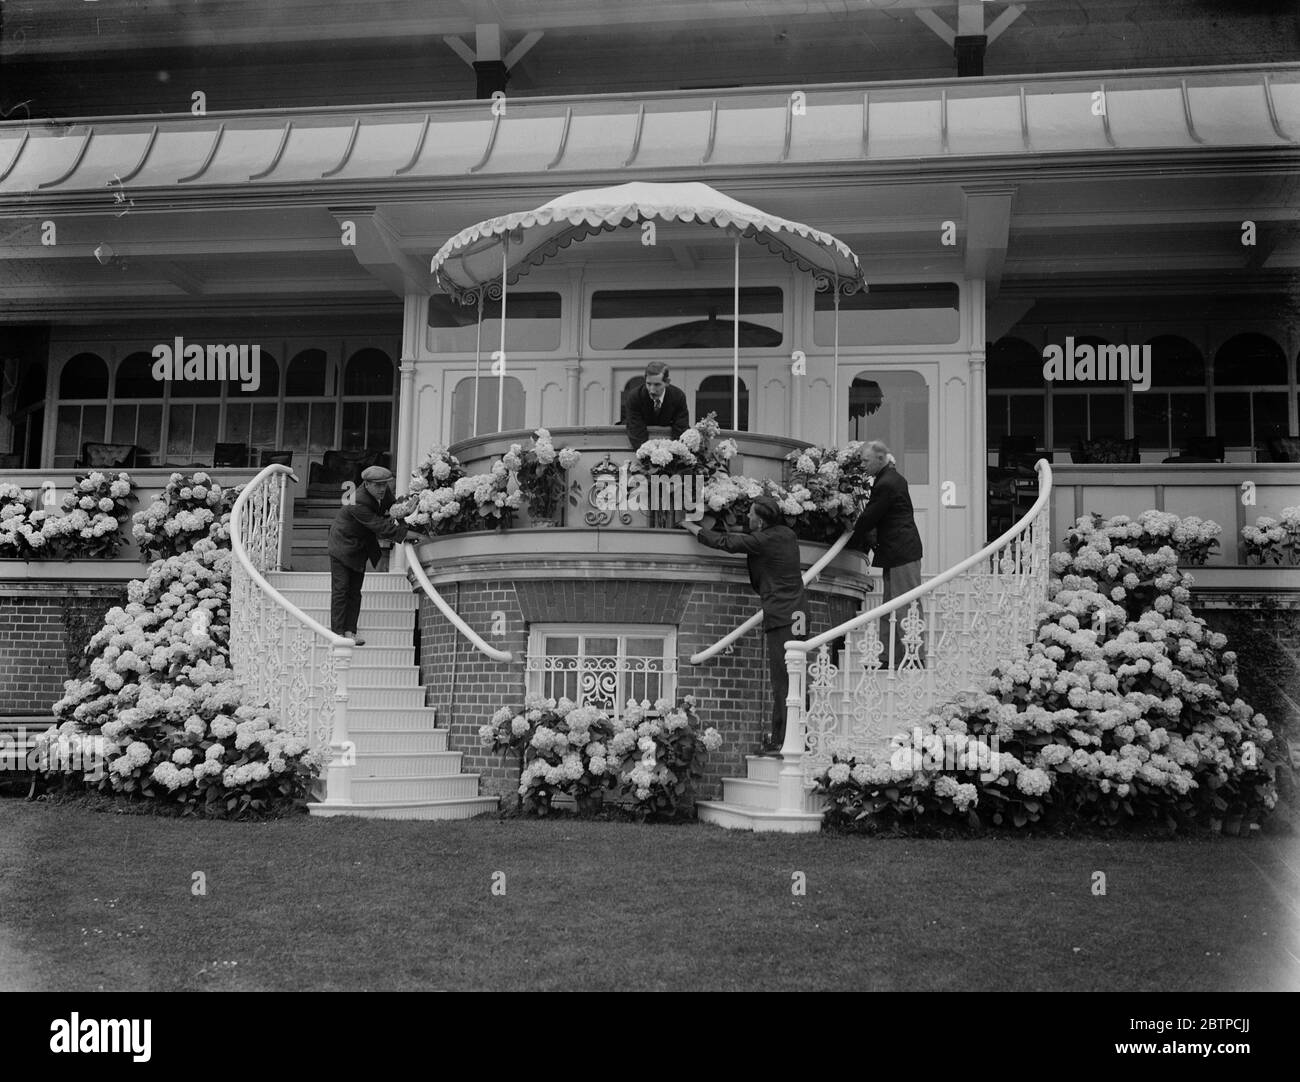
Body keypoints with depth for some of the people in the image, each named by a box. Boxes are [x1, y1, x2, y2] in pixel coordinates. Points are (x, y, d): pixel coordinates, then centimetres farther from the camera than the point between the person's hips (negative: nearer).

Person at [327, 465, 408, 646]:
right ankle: (337, 633, -4)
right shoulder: (357, 504, -33)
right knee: (340, 590, -6)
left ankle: (350, 631, 6)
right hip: (343, 547, -7)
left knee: (355, 592, 5)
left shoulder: (384, 491, -11)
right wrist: (409, 534, -36)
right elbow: (381, 528, -35)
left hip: (360, 549, 7)